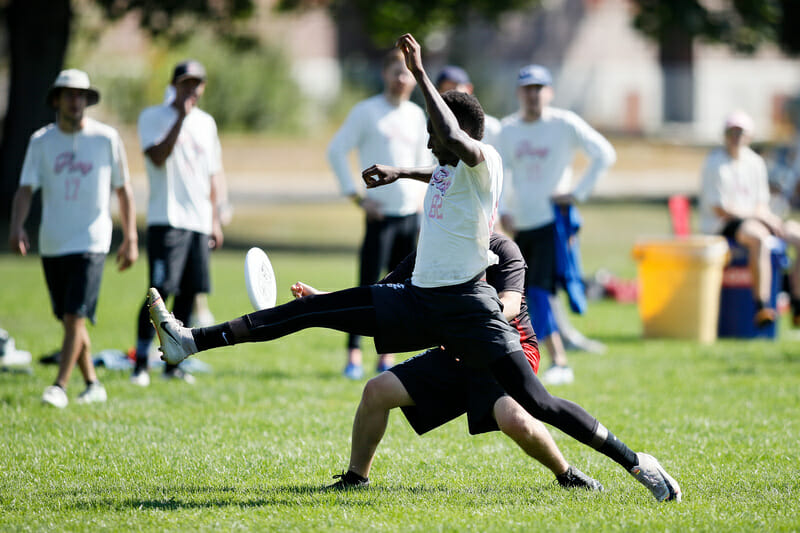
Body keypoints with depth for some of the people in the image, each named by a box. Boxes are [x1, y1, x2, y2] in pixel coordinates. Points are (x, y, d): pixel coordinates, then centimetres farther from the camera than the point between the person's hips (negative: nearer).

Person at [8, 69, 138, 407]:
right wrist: (16, 227, -18)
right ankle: (92, 385, 22)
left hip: (91, 243, -3)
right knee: (68, 319, 9)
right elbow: (25, 189, -1)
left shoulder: (106, 138, 0)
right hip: (52, 244, 3)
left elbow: (123, 190, 6)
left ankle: (59, 387, -12)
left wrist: (130, 239, 3)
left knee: (75, 317, -13)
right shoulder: (41, 141, 4)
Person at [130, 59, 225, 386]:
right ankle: (140, 364, -9)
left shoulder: (206, 123, 17)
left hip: (199, 222, 6)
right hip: (166, 220, -6)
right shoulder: (152, 117, -1)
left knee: (189, 292, 4)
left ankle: (172, 364, 11)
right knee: (160, 291, -14)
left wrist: (214, 220, 18)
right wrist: (181, 118, -19)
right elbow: (158, 157, -17)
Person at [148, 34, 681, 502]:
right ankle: (193, 341, 3)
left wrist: (421, 76, -27)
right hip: (418, 300, 8)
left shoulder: (485, 162, -11)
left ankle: (636, 462, -6)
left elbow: (456, 140, -35)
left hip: (467, 309, -8)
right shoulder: (447, 170, 14)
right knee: (312, 308, 3)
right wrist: (399, 173, 36)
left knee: (538, 403, -16)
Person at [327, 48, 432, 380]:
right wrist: (356, 196, -9)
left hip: (411, 214, 5)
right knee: (368, 287, -9)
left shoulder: (417, 115, 13)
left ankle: (387, 356, 11)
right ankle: (354, 355, -7)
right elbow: (336, 151, -4)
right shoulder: (366, 111, -3)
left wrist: (421, 196, 13)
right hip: (381, 214, -5)